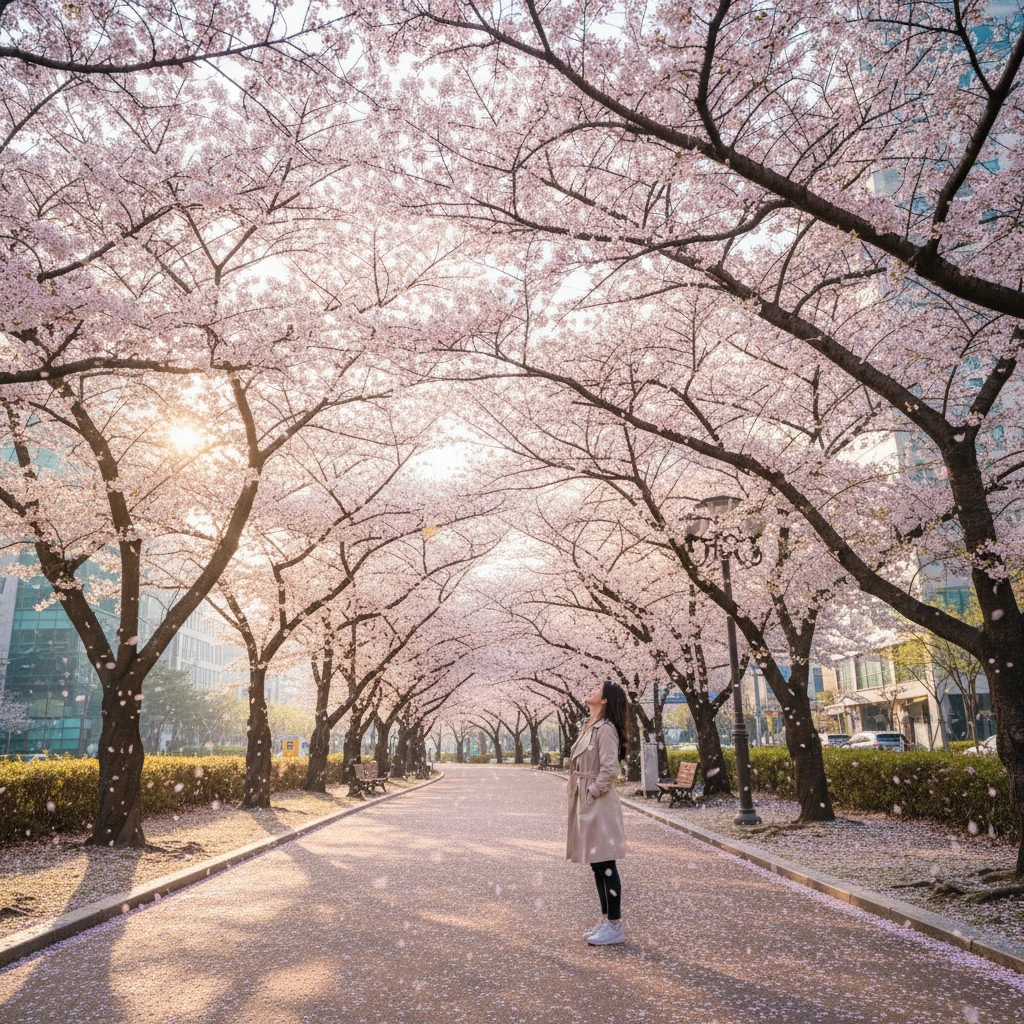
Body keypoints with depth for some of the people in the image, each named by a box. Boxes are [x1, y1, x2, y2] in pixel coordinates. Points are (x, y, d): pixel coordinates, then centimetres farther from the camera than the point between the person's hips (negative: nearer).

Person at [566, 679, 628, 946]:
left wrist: (592, 792, -16)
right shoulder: (590, 727, 14)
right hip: (585, 803, 10)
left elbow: (609, 769, -22)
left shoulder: (606, 729, -15)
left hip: (599, 803, -10)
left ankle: (615, 926, 7)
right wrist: (581, 796, 14)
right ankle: (606, 920, 25)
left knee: (605, 865, -2)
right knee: (597, 865, 15)